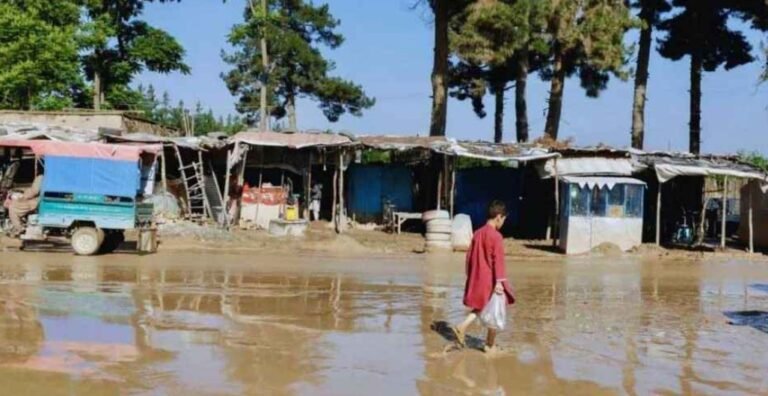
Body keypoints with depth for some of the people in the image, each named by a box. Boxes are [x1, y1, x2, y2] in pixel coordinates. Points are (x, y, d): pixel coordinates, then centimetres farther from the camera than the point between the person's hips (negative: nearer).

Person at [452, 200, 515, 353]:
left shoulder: (477, 233, 7)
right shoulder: (496, 236, -16)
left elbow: (470, 256, 12)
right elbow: (498, 260, -21)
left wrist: (470, 276, 20)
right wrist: (499, 281, -22)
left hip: (477, 278, 7)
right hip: (491, 280, -7)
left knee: (481, 307, 22)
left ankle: (462, 327, 3)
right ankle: (490, 345, 13)